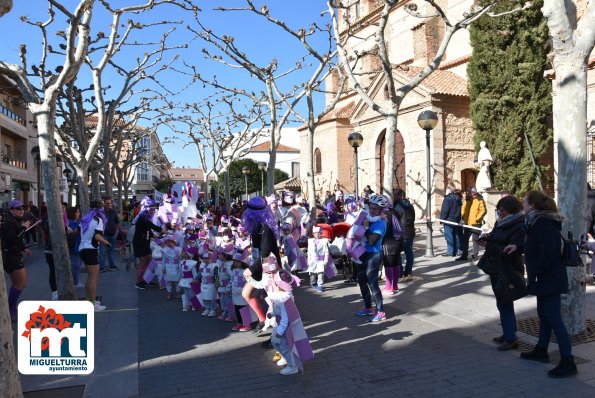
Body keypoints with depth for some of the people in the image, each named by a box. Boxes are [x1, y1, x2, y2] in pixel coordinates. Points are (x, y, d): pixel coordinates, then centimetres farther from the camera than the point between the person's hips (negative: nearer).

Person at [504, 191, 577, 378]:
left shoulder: (542, 223, -20)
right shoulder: (539, 221, 11)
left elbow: (548, 252, -26)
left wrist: (534, 273, -20)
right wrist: (518, 247, 16)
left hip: (550, 278, -11)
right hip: (546, 278, 11)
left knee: (553, 318, -6)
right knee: (544, 314, 19)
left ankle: (567, 362, 2)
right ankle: (541, 350, 32)